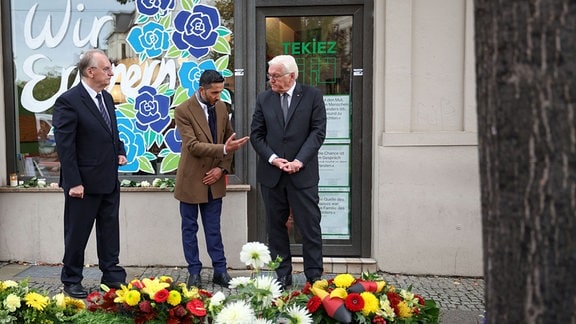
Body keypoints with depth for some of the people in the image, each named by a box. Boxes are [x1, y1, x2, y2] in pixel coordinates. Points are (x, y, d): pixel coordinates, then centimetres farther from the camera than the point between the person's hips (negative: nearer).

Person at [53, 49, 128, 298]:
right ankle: (71, 281, 22)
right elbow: (64, 146, -16)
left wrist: (120, 152, 4)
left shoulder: (107, 98, 10)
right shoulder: (68, 101, -14)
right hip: (84, 183, -7)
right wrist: (74, 182, -19)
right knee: (77, 233, 7)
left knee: (109, 231, 14)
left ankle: (112, 276, 26)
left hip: (109, 181, 7)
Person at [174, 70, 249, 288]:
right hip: (191, 180, -4)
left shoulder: (221, 107, 3)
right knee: (189, 228, 9)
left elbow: (228, 138, 10)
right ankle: (194, 272, 20)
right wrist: (224, 149, -31)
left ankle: (220, 271, 19)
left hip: (214, 179, 4)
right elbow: (192, 146, -22)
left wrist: (222, 167, -3)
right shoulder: (183, 111, -14)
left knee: (213, 228, 12)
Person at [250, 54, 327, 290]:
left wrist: (299, 161, -15)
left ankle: (314, 276, 14)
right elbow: (256, 134, 6)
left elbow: (318, 132, -5)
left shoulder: (312, 96, 0)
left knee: (310, 226, 1)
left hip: (303, 174, -3)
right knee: (276, 226, 10)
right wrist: (272, 158, -9)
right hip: (271, 174, 3)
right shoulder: (264, 99, 8)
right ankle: (282, 276, 21)